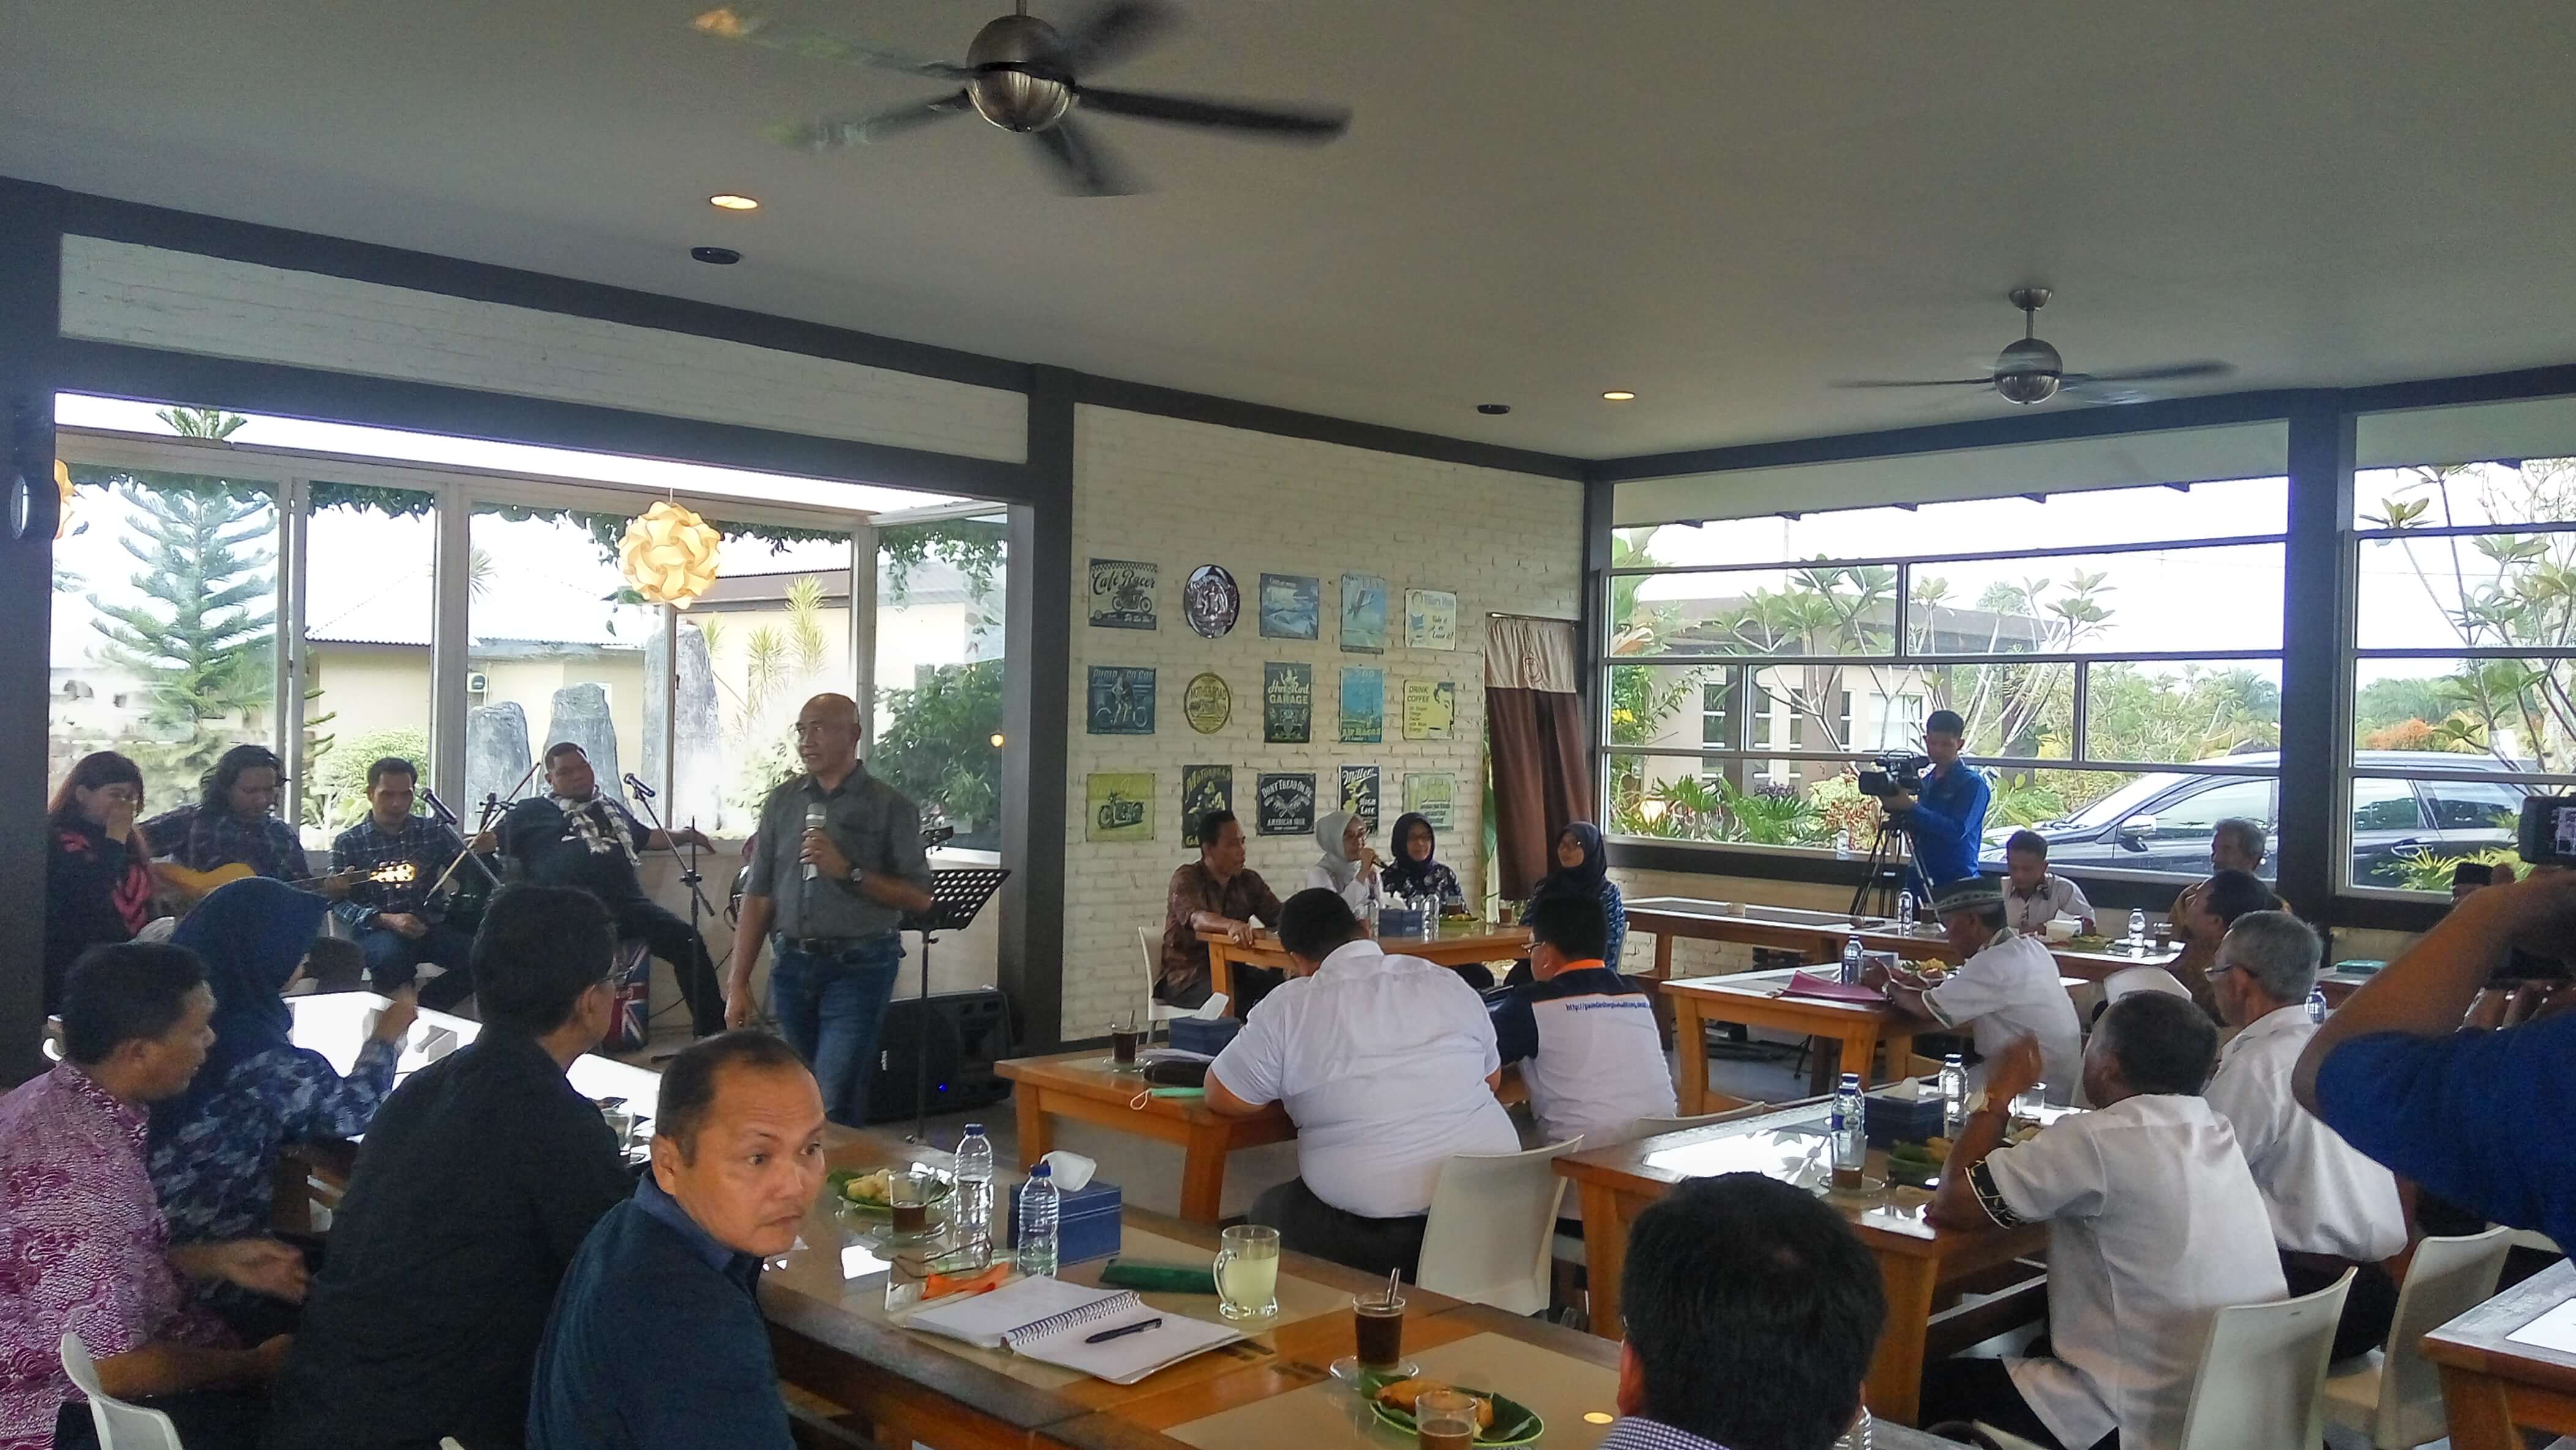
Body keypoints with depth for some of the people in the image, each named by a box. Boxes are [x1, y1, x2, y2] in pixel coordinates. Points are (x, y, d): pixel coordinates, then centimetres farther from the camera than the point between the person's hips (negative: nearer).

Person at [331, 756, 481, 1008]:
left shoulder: (434, 831, 14)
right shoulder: (348, 843, 7)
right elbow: (339, 902, -1)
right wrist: (386, 919, -17)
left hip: (428, 926, 3)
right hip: (376, 930, -3)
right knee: (392, 957, -37)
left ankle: (423, 1006, -6)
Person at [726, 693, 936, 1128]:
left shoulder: (890, 807, -2)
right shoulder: (783, 802, 9)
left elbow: (919, 897, -6)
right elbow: (758, 897, 8)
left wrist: (848, 871, -17)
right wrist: (739, 984, 4)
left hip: (859, 966, -4)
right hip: (792, 964, 4)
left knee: (833, 1107, -10)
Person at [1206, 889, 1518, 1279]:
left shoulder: (1288, 1007, -3)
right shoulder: (1447, 983, 7)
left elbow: (1221, 1099, 4)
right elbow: (1492, 1078, 20)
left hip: (1373, 1233, -5)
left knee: (1266, 1212, 23)